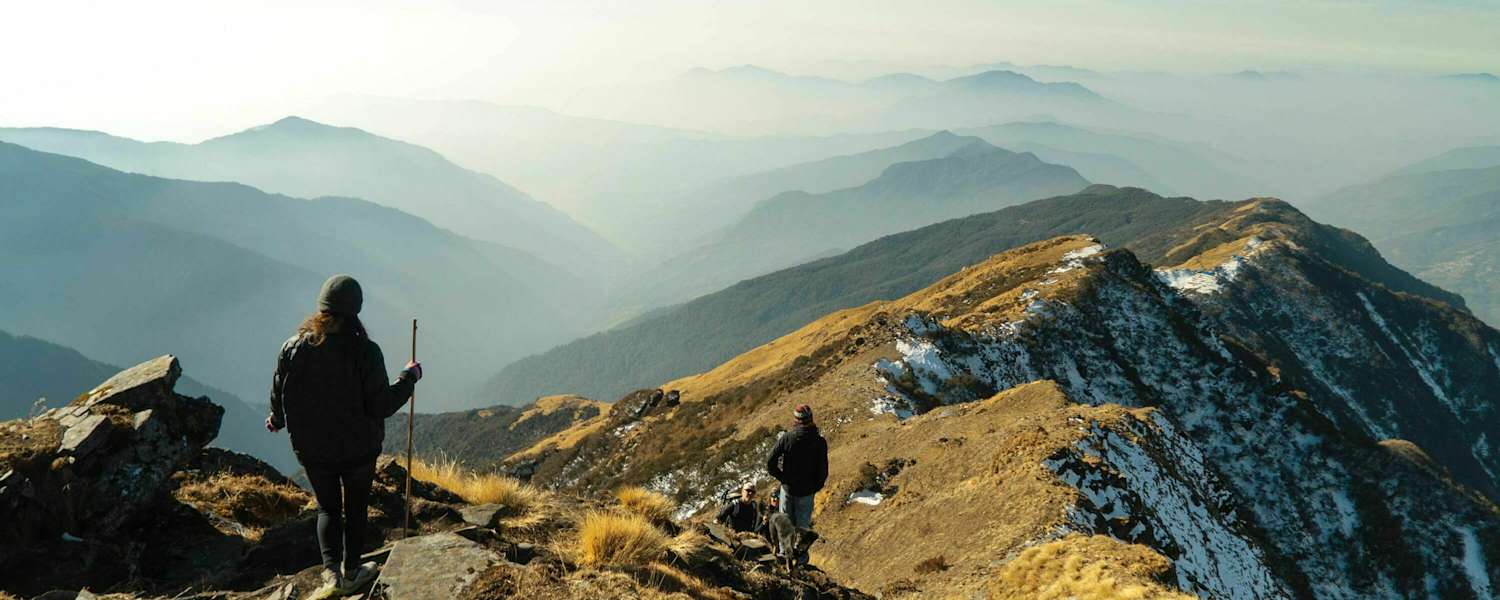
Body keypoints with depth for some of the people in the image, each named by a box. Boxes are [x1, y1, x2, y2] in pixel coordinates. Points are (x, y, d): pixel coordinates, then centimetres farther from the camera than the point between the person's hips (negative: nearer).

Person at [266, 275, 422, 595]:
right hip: (359, 449, -2)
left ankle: (331, 572, 9)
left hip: (312, 449, 2)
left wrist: (277, 421, 22)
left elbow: (279, 397, 0)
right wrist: (409, 378, -4)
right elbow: (382, 406, -19)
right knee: (355, 508, 20)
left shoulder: (293, 348, -12)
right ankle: (351, 572, 32)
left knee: (327, 508, 21)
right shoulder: (364, 351, -22)